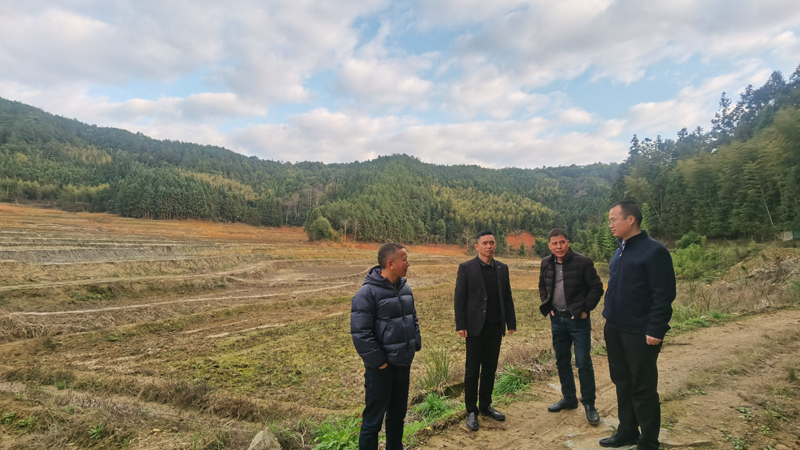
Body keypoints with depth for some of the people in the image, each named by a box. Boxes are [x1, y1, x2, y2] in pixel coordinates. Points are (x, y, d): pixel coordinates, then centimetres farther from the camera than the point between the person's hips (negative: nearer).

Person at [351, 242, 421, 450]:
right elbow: (360, 333, -22)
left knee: (398, 414, 22)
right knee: (373, 419, 8)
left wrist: (415, 346, 9)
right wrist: (378, 361, -17)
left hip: (403, 365, 7)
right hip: (381, 368, -7)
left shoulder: (404, 287, 4)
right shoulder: (367, 293, -20)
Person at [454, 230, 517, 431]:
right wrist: (460, 325, -12)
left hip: (496, 326, 4)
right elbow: (459, 298, -8)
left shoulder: (502, 268, 7)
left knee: (490, 368, 13)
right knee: (473, 370, 4)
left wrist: (511, 322, 8)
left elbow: (507, 297, 10)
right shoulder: (466, 267, -7)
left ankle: (486, 406, 28)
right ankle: (471, 411, 17)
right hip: (476, 326, -4)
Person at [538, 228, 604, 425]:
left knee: (583, 363, 0)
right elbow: (542, 286, 16)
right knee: (562, 362, 14)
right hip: (557, 319, 5)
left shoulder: (583, 262, -14)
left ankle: (589, 405, 15)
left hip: (578, 319, -5)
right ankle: (569, 399, 29)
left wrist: (586, 309, -12)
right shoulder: (546, 264, 1)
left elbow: (597, 287, -8)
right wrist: (547, 306, 7)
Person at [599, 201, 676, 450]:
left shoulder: (653, 251, -15)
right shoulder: (620, 251, 10)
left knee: (643, 389, 5)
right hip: (614, 330, 8)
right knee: (622, 383, 17)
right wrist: (609, 318, 14)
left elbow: (664, 295, -18)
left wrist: (655, 330, -20)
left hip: (640, 333, -8)